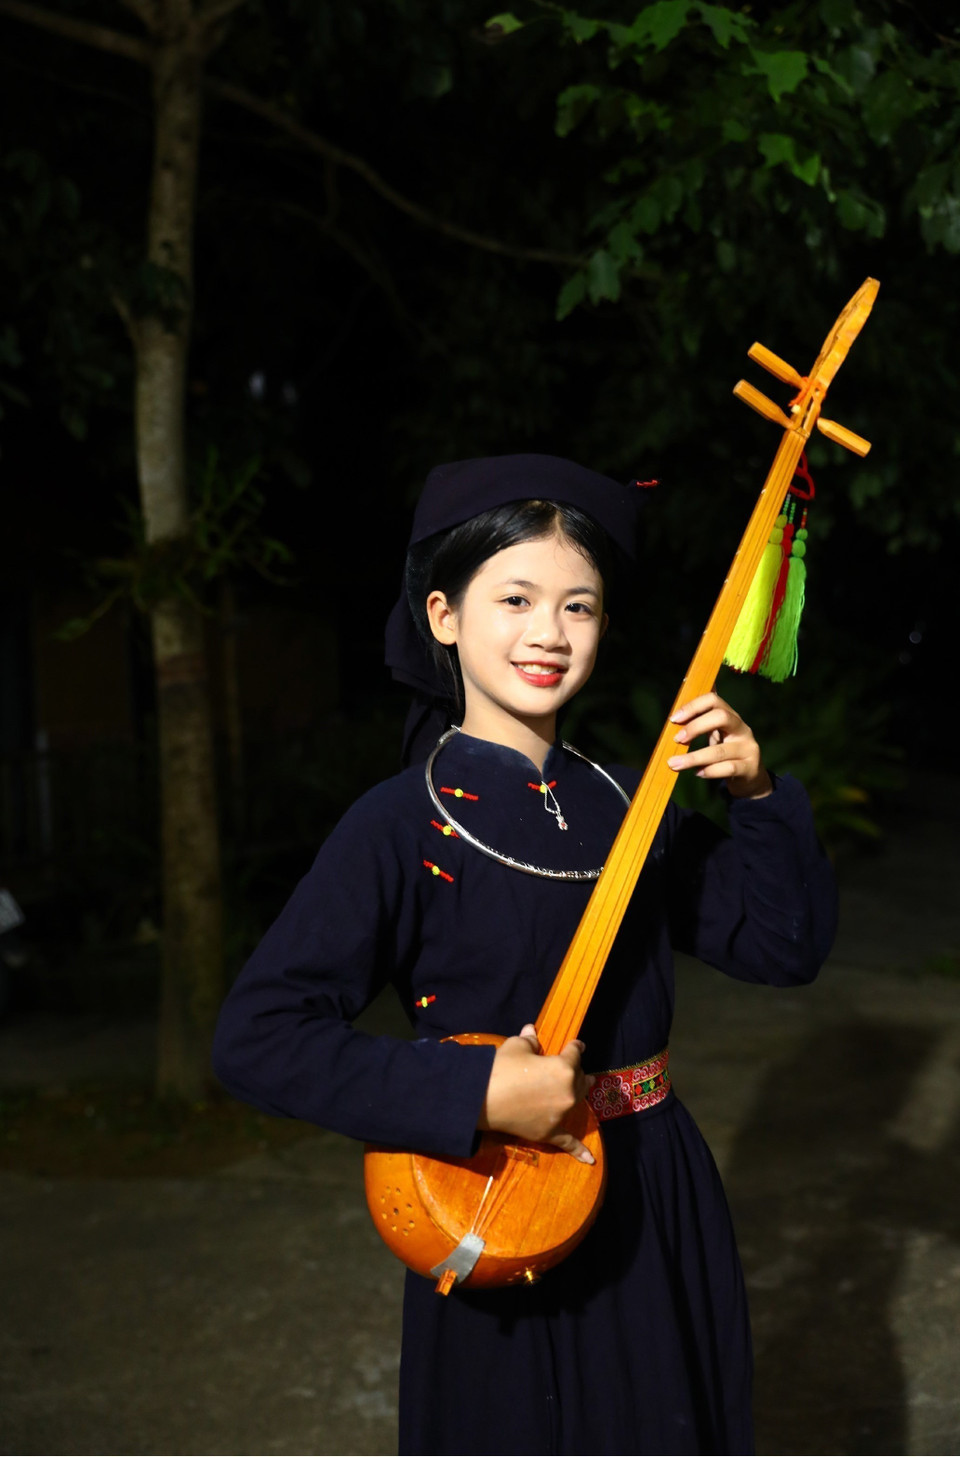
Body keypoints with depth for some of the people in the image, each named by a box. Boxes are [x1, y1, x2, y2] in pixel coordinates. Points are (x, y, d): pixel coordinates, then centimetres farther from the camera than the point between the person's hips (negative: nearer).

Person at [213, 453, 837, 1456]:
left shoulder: (630, 807, 2)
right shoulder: (403, 827, -14)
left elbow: (786, 947, 5)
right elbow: (255, 1039, -21)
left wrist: (760, 798, -10)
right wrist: (472, 1094, -26)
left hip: (661, 1202, 6)